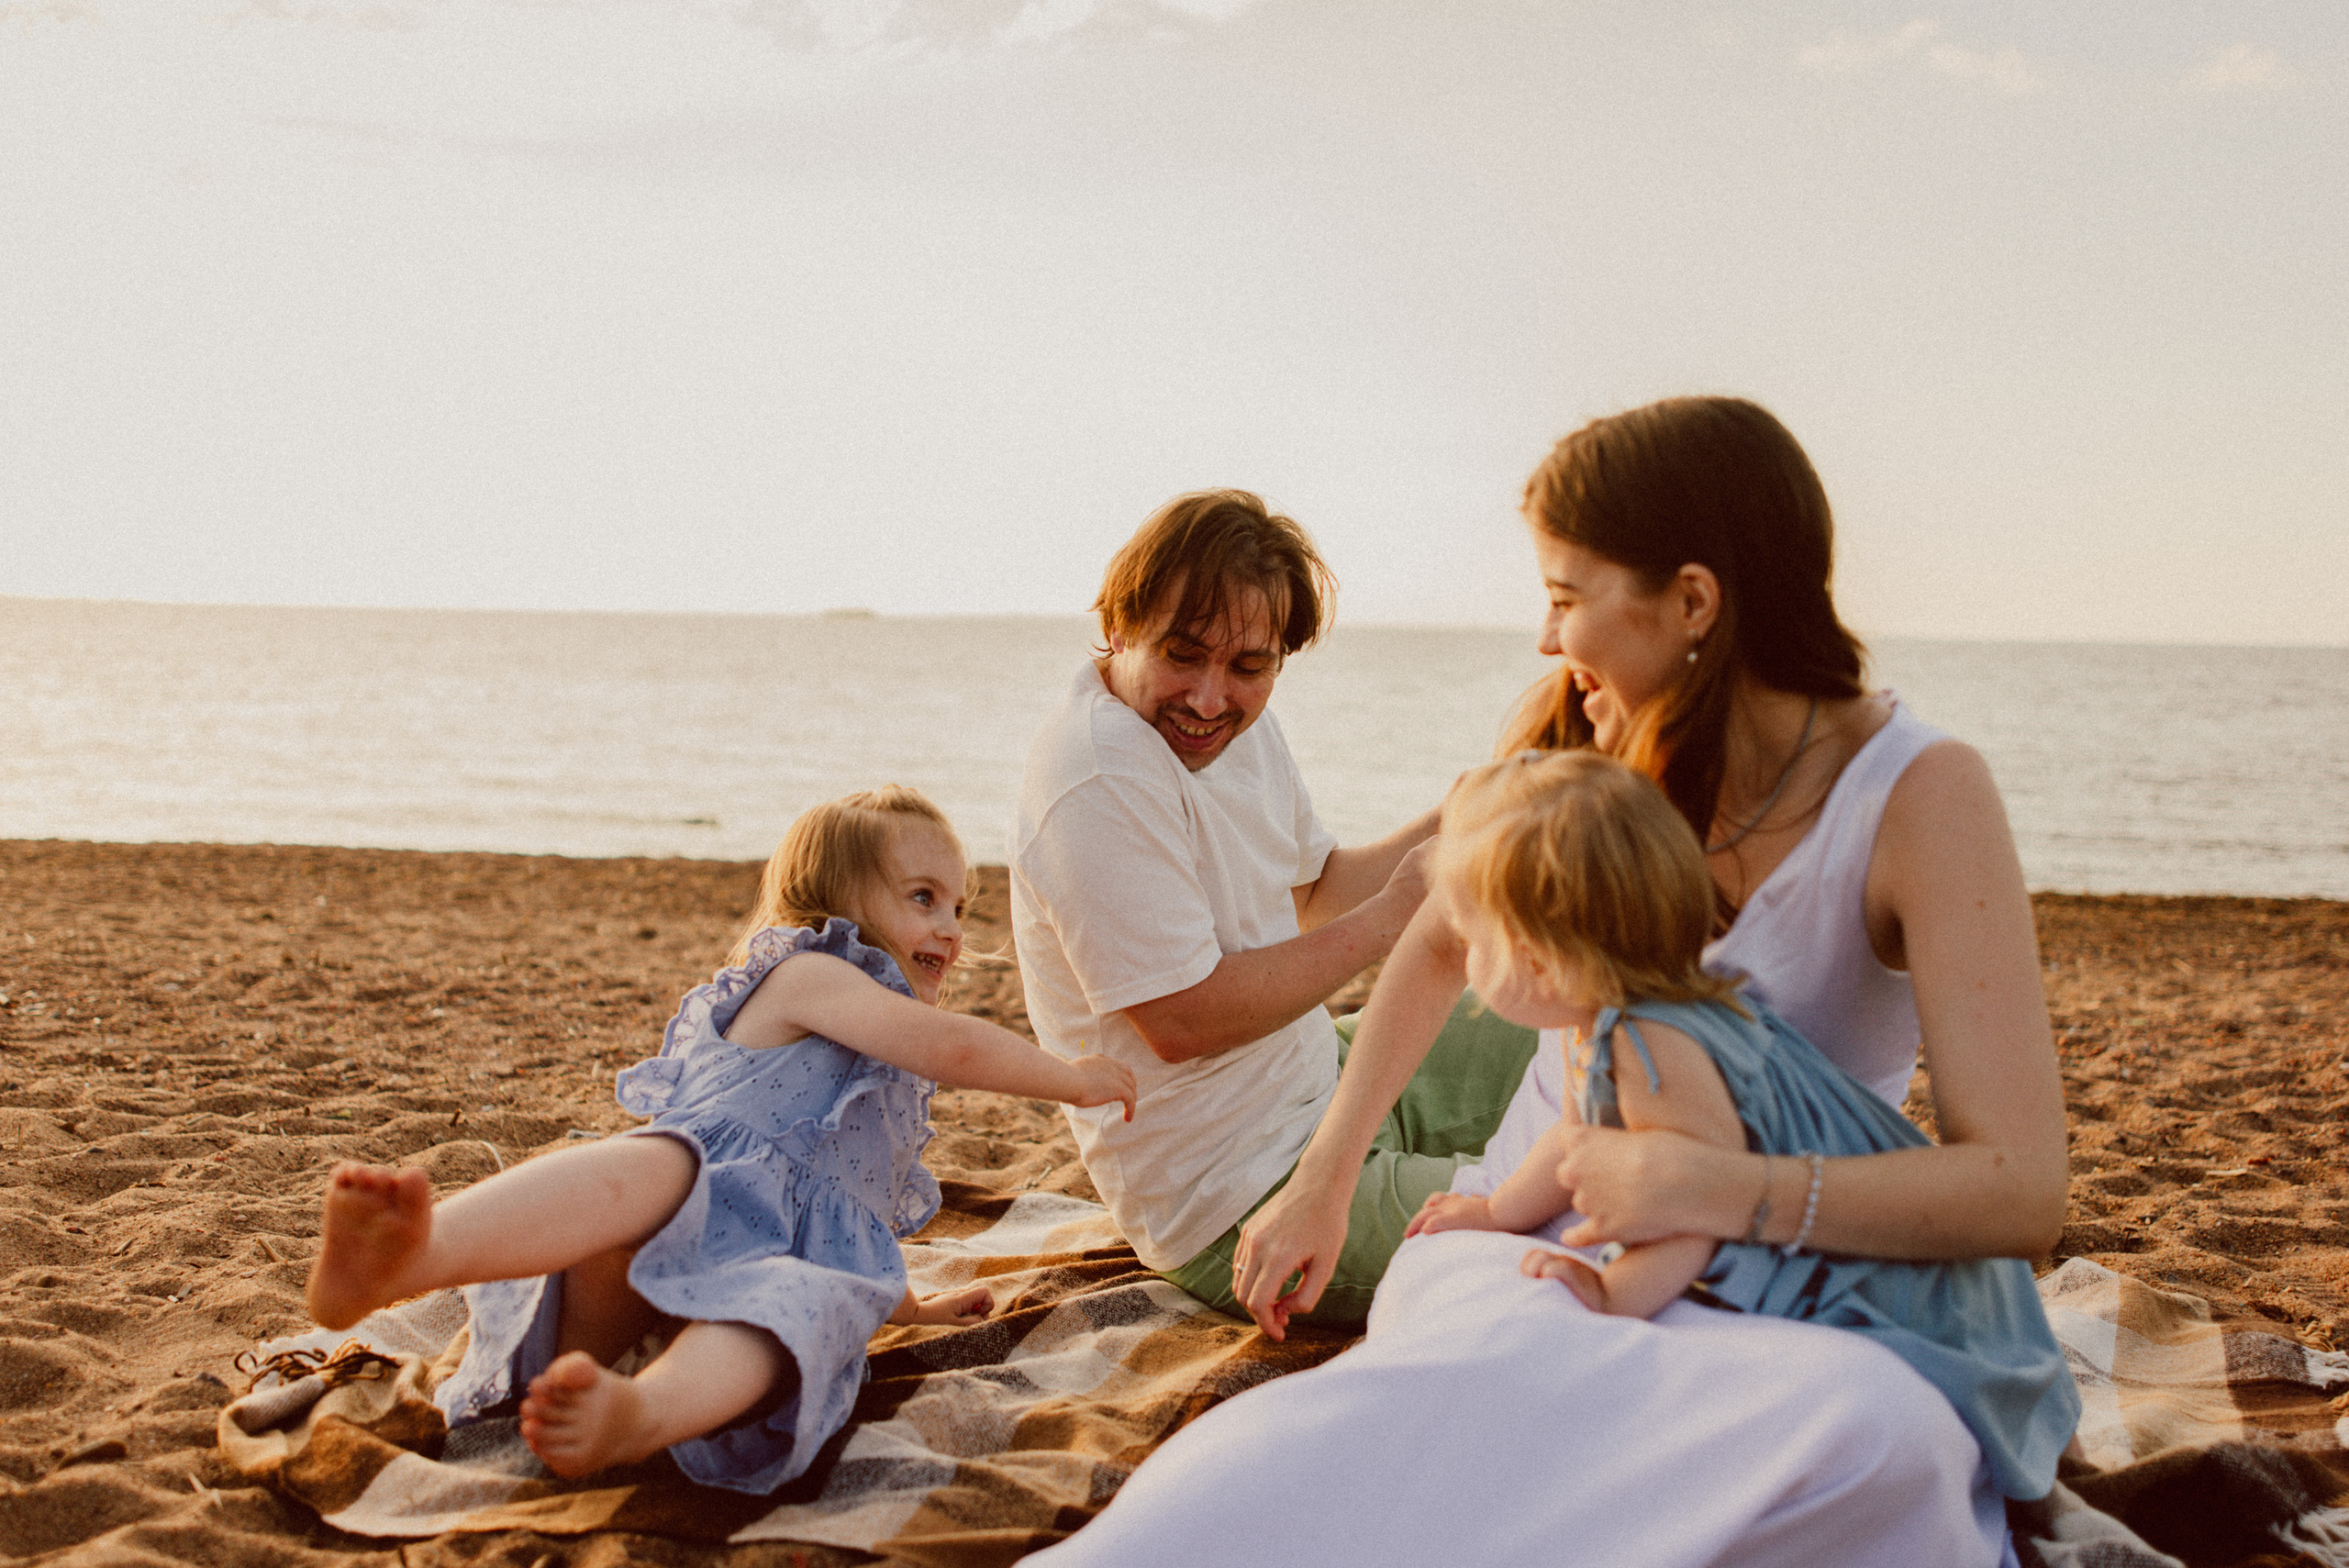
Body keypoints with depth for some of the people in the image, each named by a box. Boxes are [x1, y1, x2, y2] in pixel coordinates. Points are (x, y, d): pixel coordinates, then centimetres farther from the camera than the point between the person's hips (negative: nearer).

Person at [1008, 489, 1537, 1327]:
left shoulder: (1238, 726, 4)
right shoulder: (1101, 783, -27)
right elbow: (1182, 1021, -29)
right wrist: (1389, 919, -20)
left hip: (1323, 1085, 10)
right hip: (1241, 1205, -10)